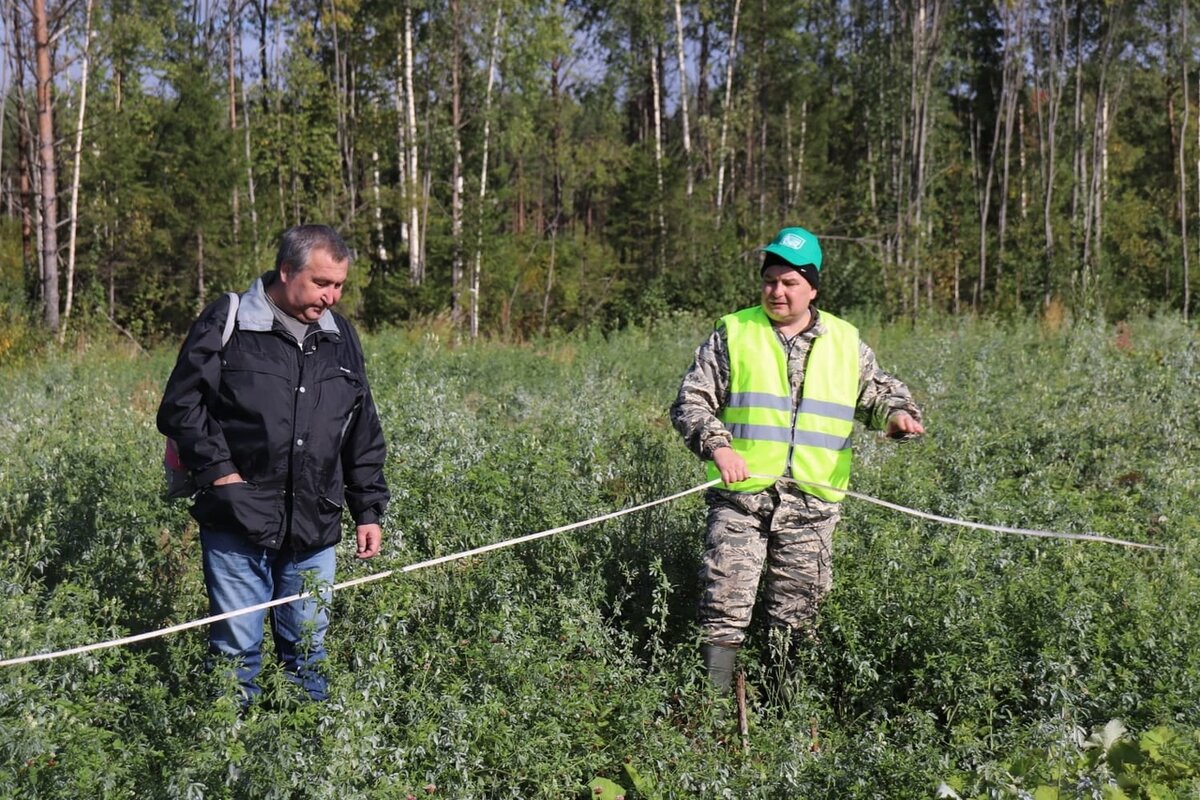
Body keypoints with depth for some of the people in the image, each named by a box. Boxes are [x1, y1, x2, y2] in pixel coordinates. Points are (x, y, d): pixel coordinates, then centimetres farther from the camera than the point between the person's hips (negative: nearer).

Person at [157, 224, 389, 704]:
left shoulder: (340, 338, 12)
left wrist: (369, 510, 14)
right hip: (238, 524, -4)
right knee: (236, 647, 0)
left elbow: (363, 434, 18)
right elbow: (180, 406, -4)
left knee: (308, 646, 12)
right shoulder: (226, 324, -4)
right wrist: (217, 470, -12)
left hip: (314, 528, 5)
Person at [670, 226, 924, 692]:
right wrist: (716, 445, -15)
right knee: (725, 606, -9)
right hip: (740, 497, -2)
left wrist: (897, 412, -4)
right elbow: (690, 403, 3)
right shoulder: (732, 334, 5)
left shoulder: (846, 343, 12)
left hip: (812, 503, 2)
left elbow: (877, 392, 21)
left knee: (796, 618, 7)